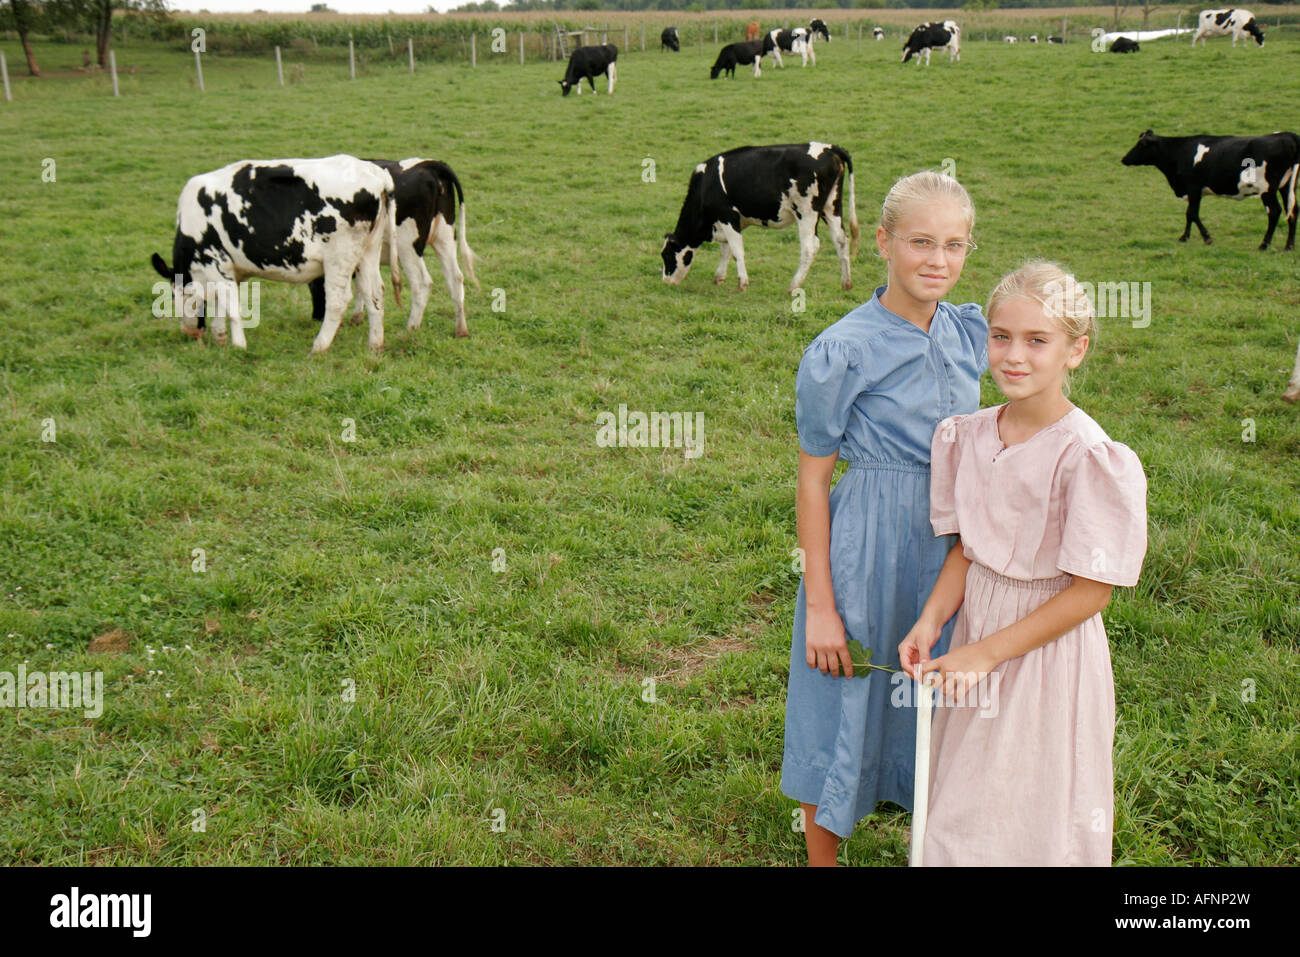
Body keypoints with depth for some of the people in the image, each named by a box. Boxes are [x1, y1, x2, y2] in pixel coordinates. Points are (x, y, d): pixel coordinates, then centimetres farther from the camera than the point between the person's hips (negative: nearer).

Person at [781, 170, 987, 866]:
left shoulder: (970, 332, 2)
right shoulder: (841, 352, -16)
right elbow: (813, 481, -11)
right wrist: (819, 604, -12)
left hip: (951, 543, 5)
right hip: (866, 546, -5)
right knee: (845, 713, 8)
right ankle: (822, 859, 31)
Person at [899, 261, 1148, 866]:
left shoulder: (1088, 457, -21)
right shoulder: (969, 435, -2)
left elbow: (1090, 591, -18)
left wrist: (987, 652, -18)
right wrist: (930, 621, -8)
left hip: (1050, 646, -5)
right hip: (977, 622, 6)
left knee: (1033, 824, 10)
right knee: (961, 817, 19)